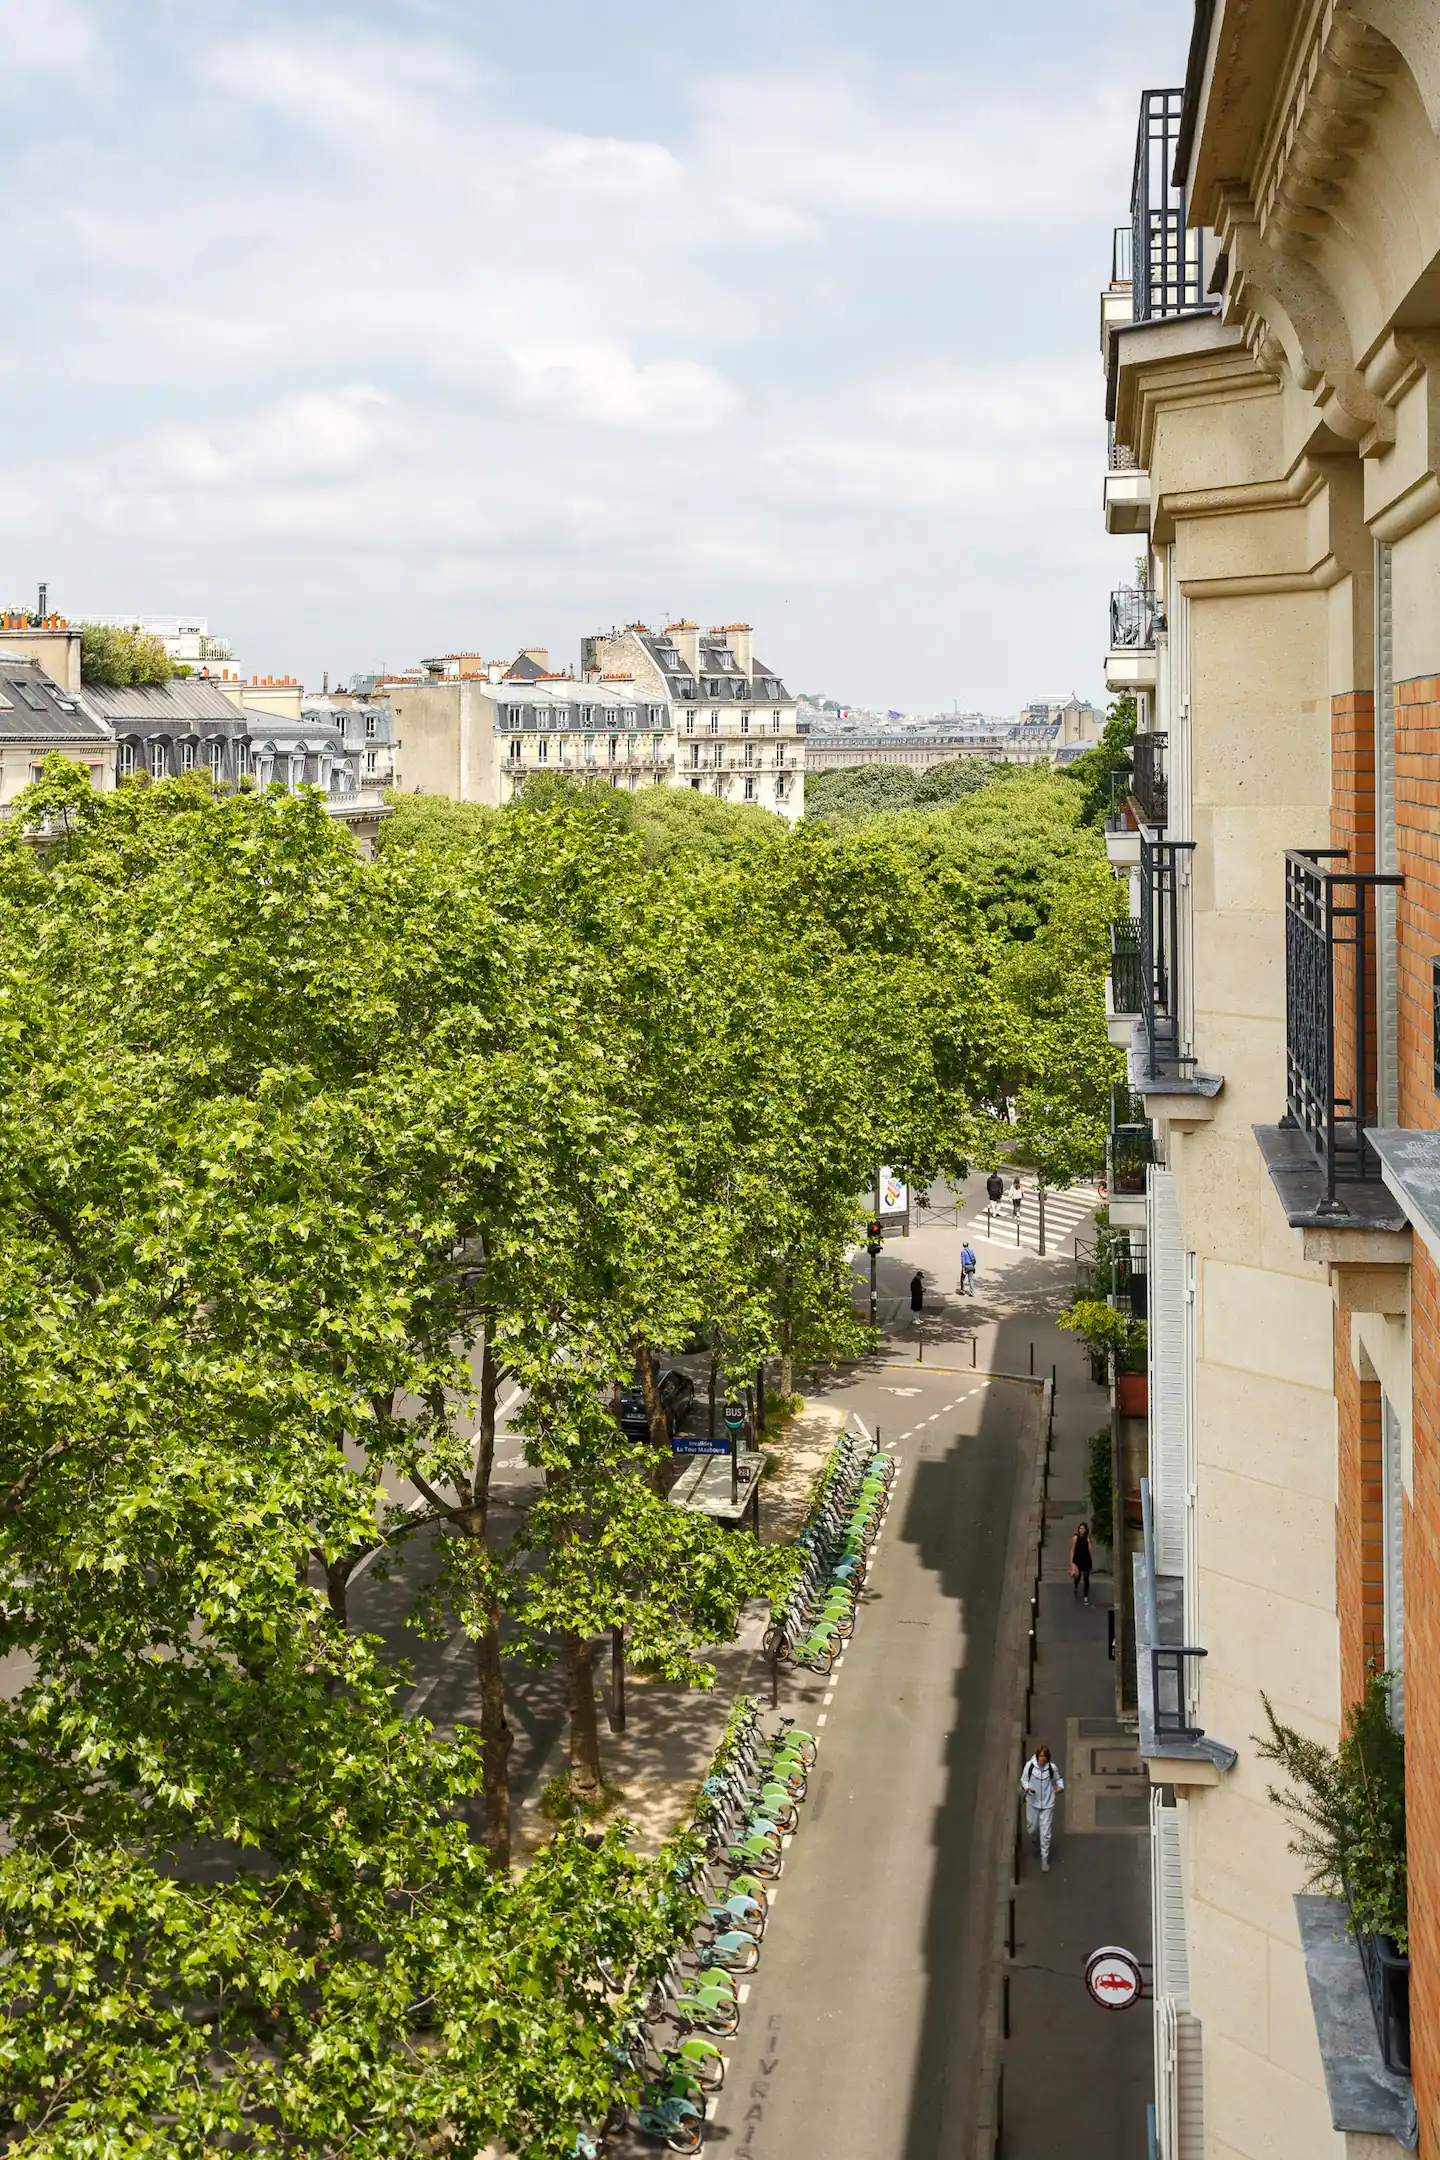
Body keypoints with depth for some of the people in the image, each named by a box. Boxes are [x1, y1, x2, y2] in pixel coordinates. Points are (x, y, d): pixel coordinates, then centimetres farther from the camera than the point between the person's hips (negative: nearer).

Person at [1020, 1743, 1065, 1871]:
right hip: (1032, 1802, 1)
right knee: (1032, 1828, 18)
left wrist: (1061, 1787, -16)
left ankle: (1044, 1858, 16)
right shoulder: (1029, 1765, -16)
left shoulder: (1052, 1767, -14)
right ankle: (1037, 1841, 54)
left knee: (1046, 1832, 1)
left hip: (1047, 1803, -1)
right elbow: (1023, 1779, -3)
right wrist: (1026, 1788, -22)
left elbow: (1058, 1779, 4)